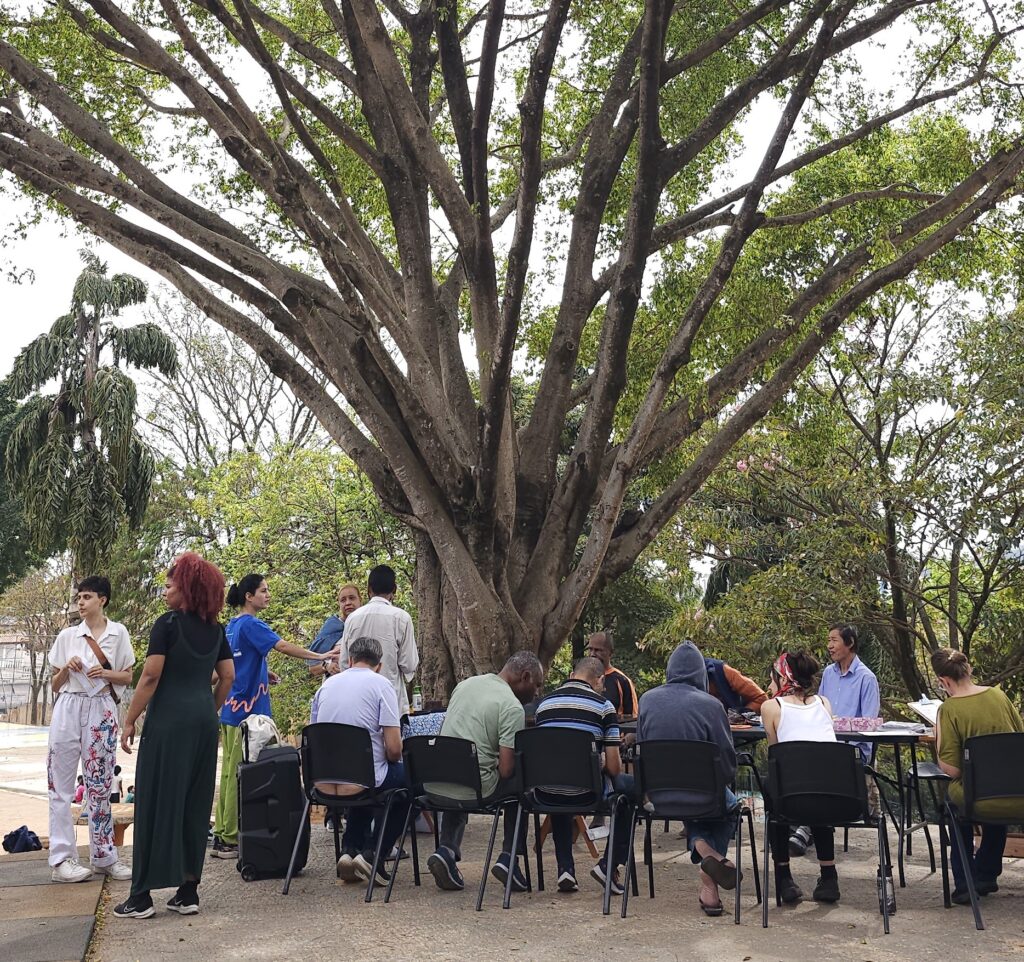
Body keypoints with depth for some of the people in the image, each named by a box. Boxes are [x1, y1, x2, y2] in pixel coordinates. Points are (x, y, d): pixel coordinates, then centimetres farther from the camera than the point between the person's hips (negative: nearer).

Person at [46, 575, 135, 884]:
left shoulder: (118, 633, 4)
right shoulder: (67, 636, 6)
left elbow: (128, 677, 9)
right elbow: (55, 685, 10)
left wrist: (106, 673, -10)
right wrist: (67, 668, -10)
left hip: (102, 711, -1)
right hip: (68, 710, 1)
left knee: (99, 785, 5)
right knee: (61, 785, -1)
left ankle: (103, 856, 14)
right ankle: (61, 858, 3)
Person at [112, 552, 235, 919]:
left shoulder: (168, 623, -8)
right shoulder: (215, 630, 10)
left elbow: (151, 675, -12)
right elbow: (228, 676, 10)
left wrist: (130, 721, -7)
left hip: (168, 720, -6)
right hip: (204, 721, 6)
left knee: (157, 801, 0)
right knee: (196, 803, 10)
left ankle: (142, 895, 4)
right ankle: (188, 891, 14)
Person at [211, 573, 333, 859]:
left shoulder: (232, 626, 15)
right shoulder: (251, 624, -12)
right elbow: (284, 647, -22)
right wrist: (321, 656, -21)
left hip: (231, 709, 9)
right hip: (248, 709, -9)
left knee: (229, 772, 11)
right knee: (241, 776, -6)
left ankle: (221, 836, 16)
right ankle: (231, 839, -3)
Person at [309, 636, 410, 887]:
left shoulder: (327, 684, 12)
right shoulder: (381, 685, -4)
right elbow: (394, 749, -11)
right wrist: (392, 761, 12)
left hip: (323, 783, 6)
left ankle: (350, 850, 20)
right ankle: (373, 855, 12)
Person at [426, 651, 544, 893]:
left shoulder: (465, 684, 12)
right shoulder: (513, 707, -10)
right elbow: (506, 770, -14)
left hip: (435, 784, 6)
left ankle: (446, 848, 18)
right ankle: (508, 858, 13)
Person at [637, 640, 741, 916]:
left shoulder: (647, 700, -1)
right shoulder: (710, 705, -13)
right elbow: (728, 763, -7)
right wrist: (722, 780, 15)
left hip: (658, 797, 4)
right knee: (728, 803, 31)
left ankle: (702, 849, 5)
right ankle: (709, 884, 17)